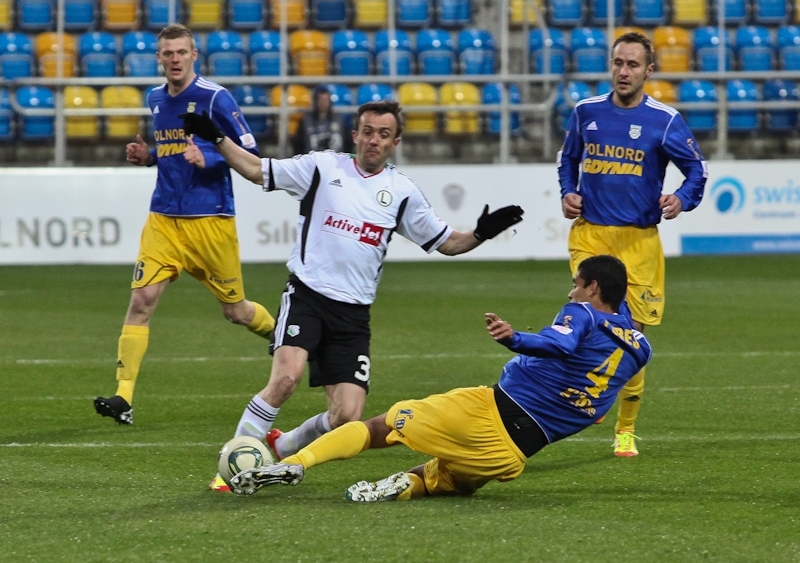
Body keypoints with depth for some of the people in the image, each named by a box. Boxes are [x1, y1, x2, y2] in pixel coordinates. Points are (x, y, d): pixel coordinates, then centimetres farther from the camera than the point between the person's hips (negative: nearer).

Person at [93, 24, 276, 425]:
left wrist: (207, 160, -23)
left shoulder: (215, 98, -9)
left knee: (235, 311, 9)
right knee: (141, 300, -13)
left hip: (210, 220, -4)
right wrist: (146, 157, 5)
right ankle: (123, 397, -15)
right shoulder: (156, 99, 10)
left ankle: (279, 332, 43)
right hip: (163, 220, 4)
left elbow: (250, 155, -8)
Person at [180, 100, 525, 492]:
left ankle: (282, 448, 21)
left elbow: (446, 242, 15)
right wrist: (215, 138, 0)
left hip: (353, 313, 3)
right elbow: (257, 170, 9)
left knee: (347, 417, -8)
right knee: (287, 376, -29)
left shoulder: (402, 192, 9)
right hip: (306, 295, -3)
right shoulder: (322, 166, 4)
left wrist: (481, 234, -3)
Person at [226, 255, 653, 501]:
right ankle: (406, 486, -7)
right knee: (436, 478, 28)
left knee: (381, 427, 8)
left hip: (493, 408, -5)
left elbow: (560, 344, -30)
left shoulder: (583, 312, -6)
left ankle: (294, 463, -9)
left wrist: (516, 340, -46)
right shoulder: (638, 350, 12)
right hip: (515, 453, 5)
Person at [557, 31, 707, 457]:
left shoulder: (664, 120, -2)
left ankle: (625, 430, 14)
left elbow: (697, 170, 3)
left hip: (638, 240, -1)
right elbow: (568, 159, 24)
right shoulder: (586, 112, 7)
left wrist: (682, 200, -17)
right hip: (589, 234, 1)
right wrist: (567, 192, 6)